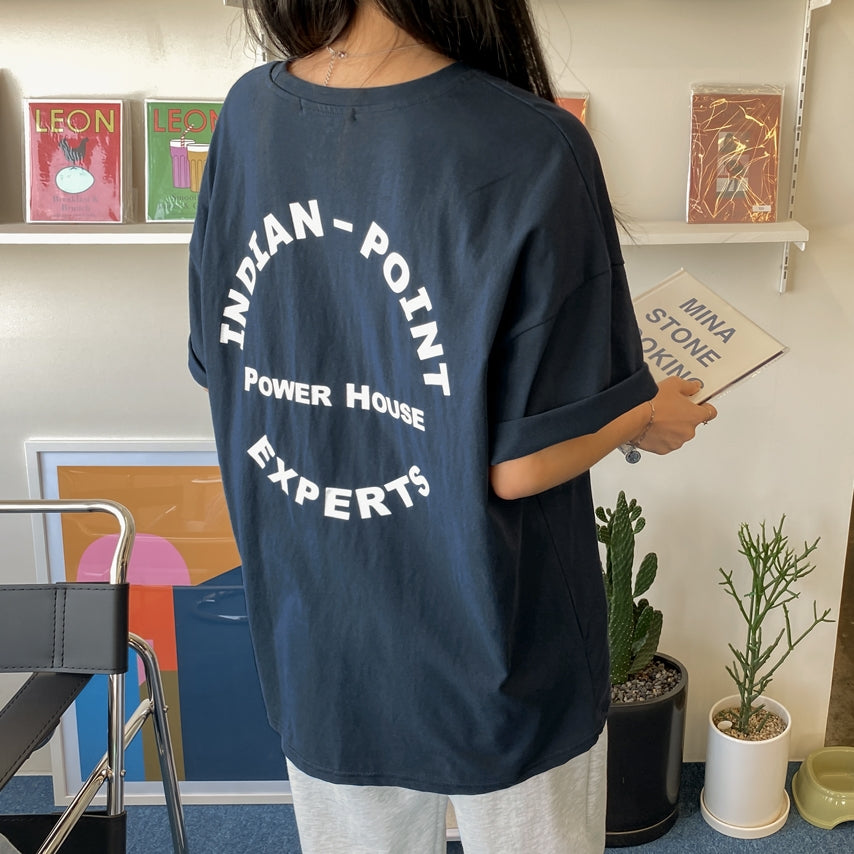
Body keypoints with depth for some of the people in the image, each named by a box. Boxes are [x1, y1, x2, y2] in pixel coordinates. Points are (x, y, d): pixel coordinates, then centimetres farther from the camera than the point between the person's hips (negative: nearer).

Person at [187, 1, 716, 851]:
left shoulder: (247, 115, -9)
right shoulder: (533, 153, -25)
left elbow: (219, 366, 1)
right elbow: (521, 463, -21)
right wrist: (647, 416, -1)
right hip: (493, 668, -4)